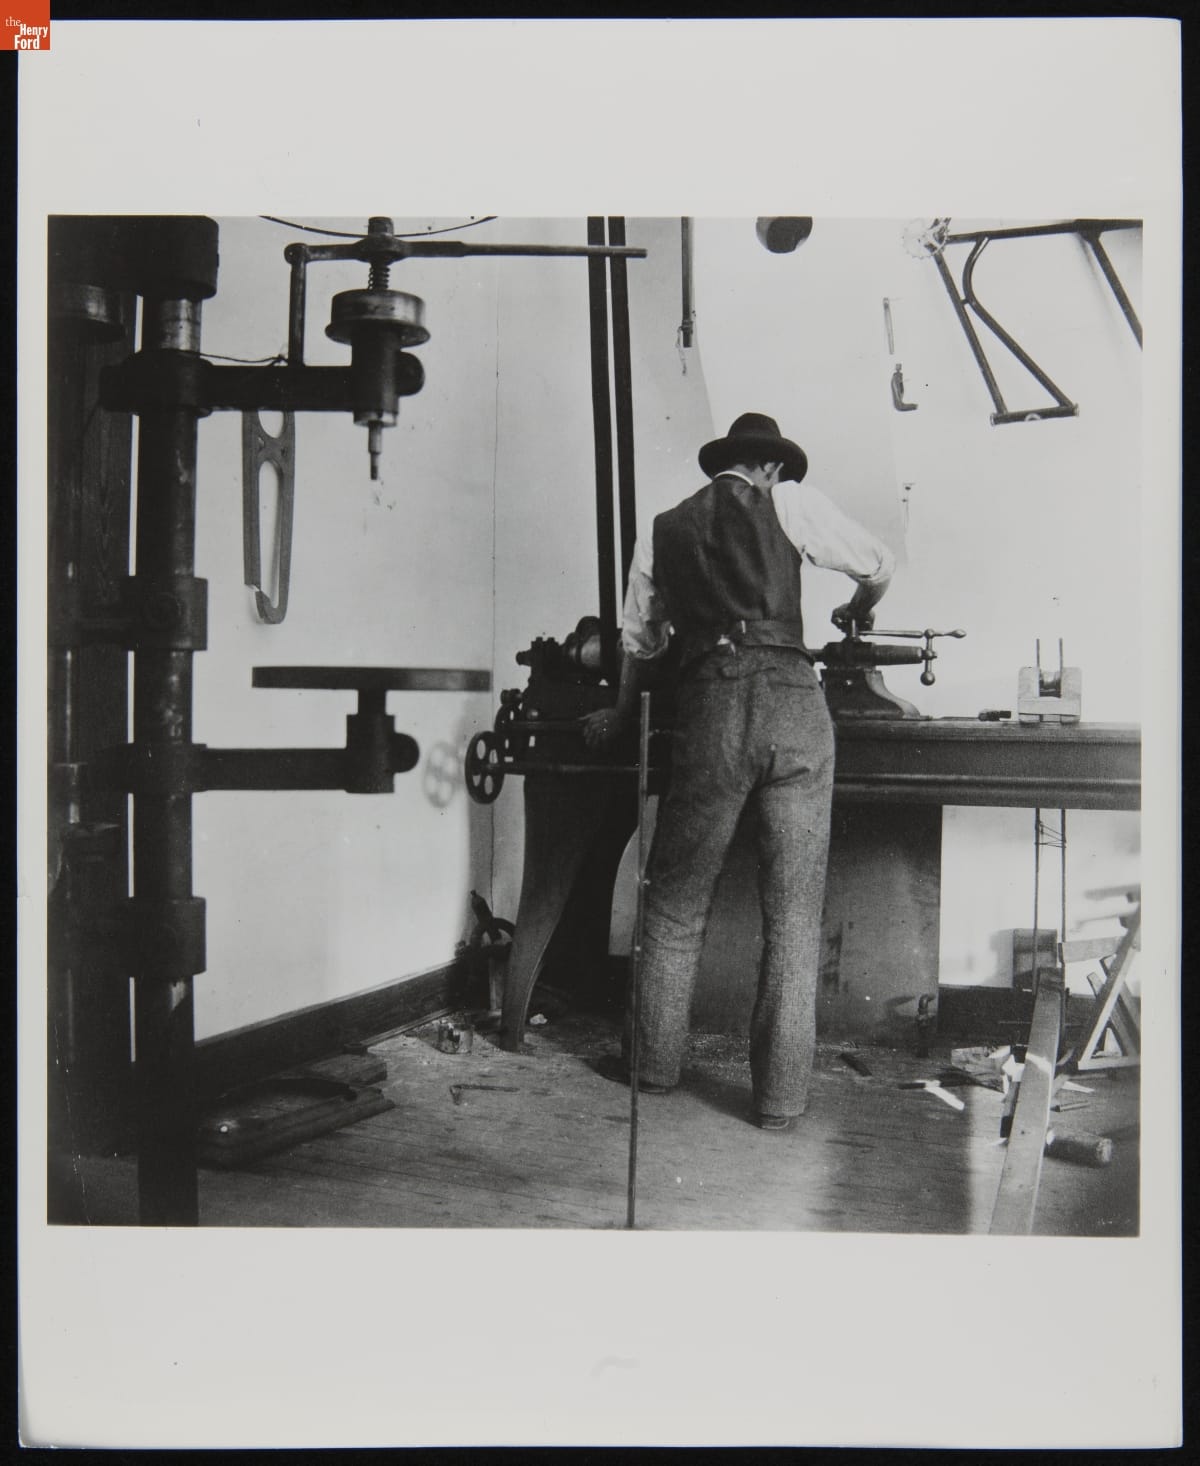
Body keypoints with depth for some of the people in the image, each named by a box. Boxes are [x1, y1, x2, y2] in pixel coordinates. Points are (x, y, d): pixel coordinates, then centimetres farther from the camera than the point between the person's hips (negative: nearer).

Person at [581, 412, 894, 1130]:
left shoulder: (662, 532, 20)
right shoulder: (789, 500, 12)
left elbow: (640, 644, 28)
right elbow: (879, 563, 16)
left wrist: (621, 718, 45)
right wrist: (857, 611, 39)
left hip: (711, 709, 2)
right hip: (795, 699, -1)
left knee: (677, 902, 15)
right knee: (795, 914, 6)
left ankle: (657, 1062, 27)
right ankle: (782, 1095, 12)